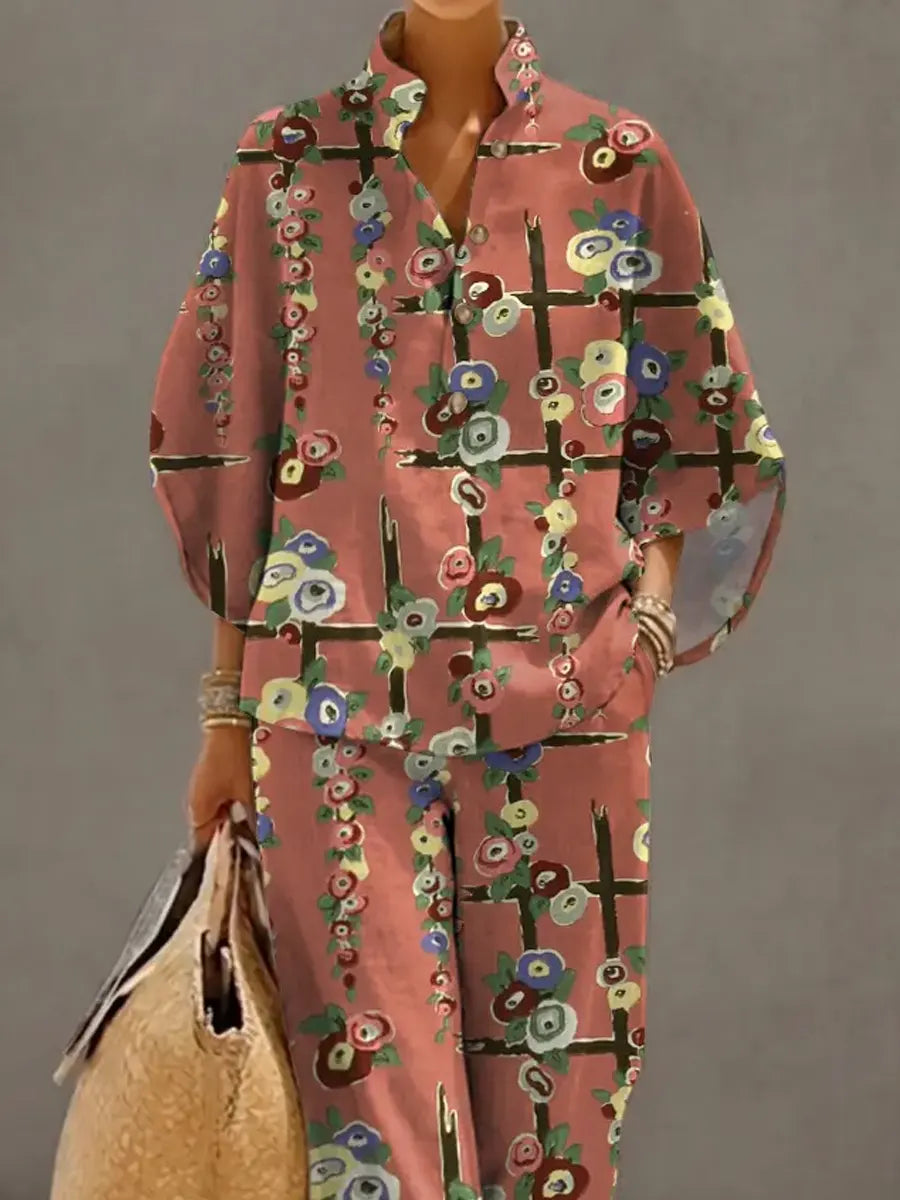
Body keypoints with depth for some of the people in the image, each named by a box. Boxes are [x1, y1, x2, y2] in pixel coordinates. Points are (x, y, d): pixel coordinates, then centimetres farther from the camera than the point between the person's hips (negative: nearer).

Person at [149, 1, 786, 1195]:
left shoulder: (621, 163, 6)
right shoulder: (287, 165, 6)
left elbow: (694, 431, 8)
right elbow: (229, 437, 7)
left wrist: (651, 615, -9)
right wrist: (229, 707, 5)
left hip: (561, 699, 1)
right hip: (338, 699, 0)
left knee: (548, 1094, 7)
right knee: (373, 1094, 3)